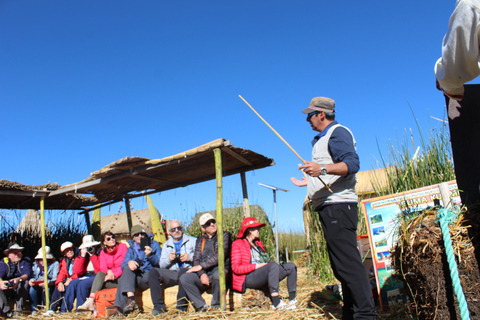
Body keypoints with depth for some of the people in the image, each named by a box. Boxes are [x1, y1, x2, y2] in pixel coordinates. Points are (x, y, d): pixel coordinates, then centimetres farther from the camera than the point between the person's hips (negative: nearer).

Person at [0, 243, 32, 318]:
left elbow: (27, 274, -18)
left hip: (21, 290, -1)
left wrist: (19, 279, -41)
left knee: (24, 282, -31)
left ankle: (18, 310, -28)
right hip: (7, 290, 1)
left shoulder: (26, 260, -1)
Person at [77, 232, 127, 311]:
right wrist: (108, 271, -26)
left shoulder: (123, 247, 1)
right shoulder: (103, 252, 14)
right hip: (110, 276, 4)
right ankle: (91, 302, -37)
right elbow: (103, 267, -1)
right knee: (100, 274, -28)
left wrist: (114, 275, -21)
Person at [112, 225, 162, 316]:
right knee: (127, 268, -27)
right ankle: (131, 298, -37)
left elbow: (159, 263, -2)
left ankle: (121, 308, -27)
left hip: (149, 276, -4)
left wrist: (150, 256, -21)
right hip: (135, 276, 4)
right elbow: (123, 265, 5)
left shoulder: (154, 244, 11)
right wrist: (129, 262, -19)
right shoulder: (131, 248, 20)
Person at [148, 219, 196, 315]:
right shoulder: (166, 245, 27)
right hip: (171, 273, 3)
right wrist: (169, 259, -3)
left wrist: (190, 257, -9)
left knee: (183, 271, -39)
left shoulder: (192, 241, 18)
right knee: (153, 272, -23)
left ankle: (181, 307, -28)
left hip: (188, 270, -3)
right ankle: (159, 306, -23)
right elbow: (162, 265, 17)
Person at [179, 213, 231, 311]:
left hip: (220, 270, -4)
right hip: (204, 274, 4)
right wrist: (201, 274, -13)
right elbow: (196, 259, 8)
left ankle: (216, 307, -17)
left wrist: (201, 266, -11)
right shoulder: (200, 241, 19)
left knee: (217, 275, -39)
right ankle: (202, 307, -15)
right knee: (184, 278, -22)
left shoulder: (225, 235, 6)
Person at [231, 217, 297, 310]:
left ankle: (292, 300, -10)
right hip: (248, 279, -8)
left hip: (263, 276, 8)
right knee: (274, 265, -33)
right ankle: (277, 304, -38)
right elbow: (236, 268, -12)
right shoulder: (237, 244, -2)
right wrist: (256, 266, -19)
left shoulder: (258, 243, 22)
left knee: (291, 266, -3)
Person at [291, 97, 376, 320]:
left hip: (337, 207, -11)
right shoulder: (322, 139, 24)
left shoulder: (337, 132, -7)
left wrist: (322, 168, -37)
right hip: (328, 209, 11)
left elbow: (352, 164, -23)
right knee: (341, 266, 14)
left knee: (348, 263, -13)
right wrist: (307, 182, 42)